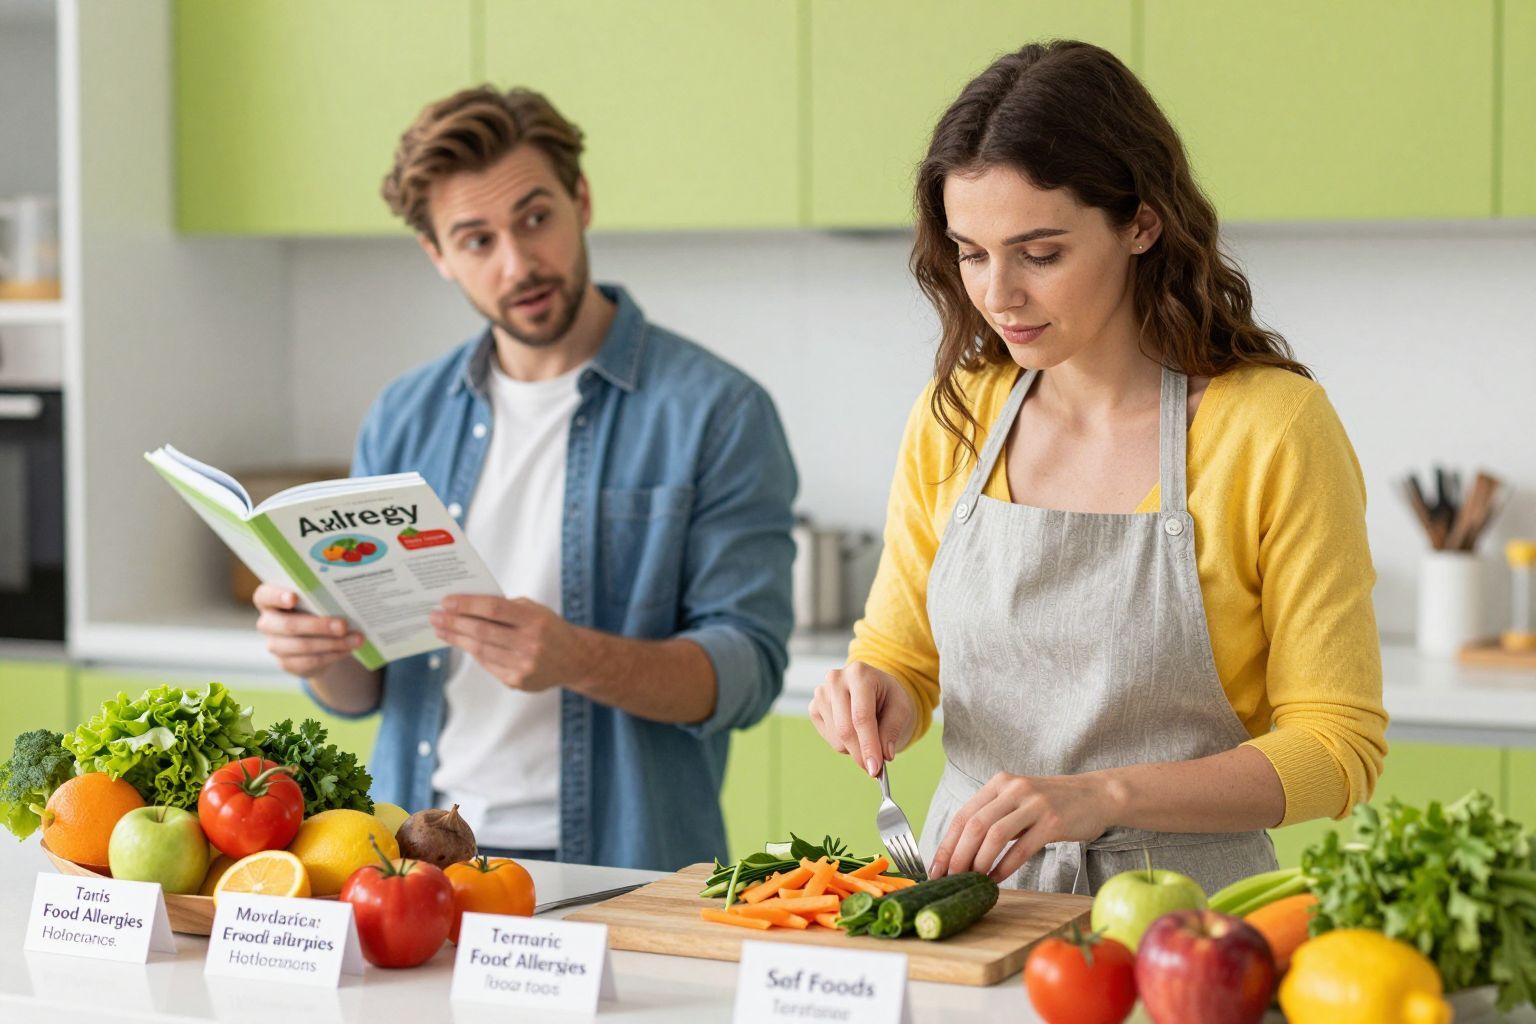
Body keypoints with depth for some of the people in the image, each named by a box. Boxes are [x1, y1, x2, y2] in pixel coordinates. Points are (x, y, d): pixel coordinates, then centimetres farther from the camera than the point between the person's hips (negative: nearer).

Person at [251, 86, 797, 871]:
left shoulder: (715, 411, -1)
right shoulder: (403, 420, 13)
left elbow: (747, 668, -7)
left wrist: (578, 660, -24)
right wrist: (315, 648, -5)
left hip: (617, 866, -3)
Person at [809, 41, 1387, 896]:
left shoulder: (1275, 428, -8)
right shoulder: (953, 417, 6)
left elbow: (1337, 745, -8)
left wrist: (1101, 796, -20)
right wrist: (876, 698, -7)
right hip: (967, 888, 4)